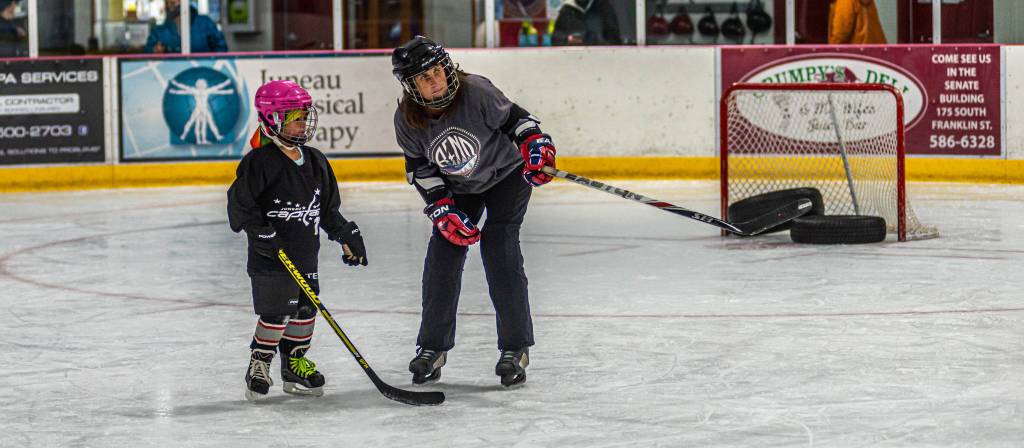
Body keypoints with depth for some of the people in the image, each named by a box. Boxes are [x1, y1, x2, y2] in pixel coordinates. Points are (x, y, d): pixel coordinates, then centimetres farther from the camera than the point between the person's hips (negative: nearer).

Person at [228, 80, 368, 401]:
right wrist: (260, 232, -21)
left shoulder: (314, 161, 10)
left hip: (305, 254, 7)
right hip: (270, 255, -7)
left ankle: (296, 364, 23)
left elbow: (328, 207, 19)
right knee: (276, 312, -8)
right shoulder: (260, 162, -12)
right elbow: (240, 203, -14)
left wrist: (346, 235, 14)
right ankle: (259, 365, 7)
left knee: (305, 309, 10)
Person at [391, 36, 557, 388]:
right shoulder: (407, 119, -17)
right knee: (444, 251, -4)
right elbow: (421, 168, -6)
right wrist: (443, 209, -14)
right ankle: (432, 348, 9)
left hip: (506, 174, -4)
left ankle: (515, 348, -7)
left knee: (499, 249, -15)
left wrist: (536, 145, -36)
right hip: (458, 187, 4)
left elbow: (514, 118, -19)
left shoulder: (475, 92, -29)